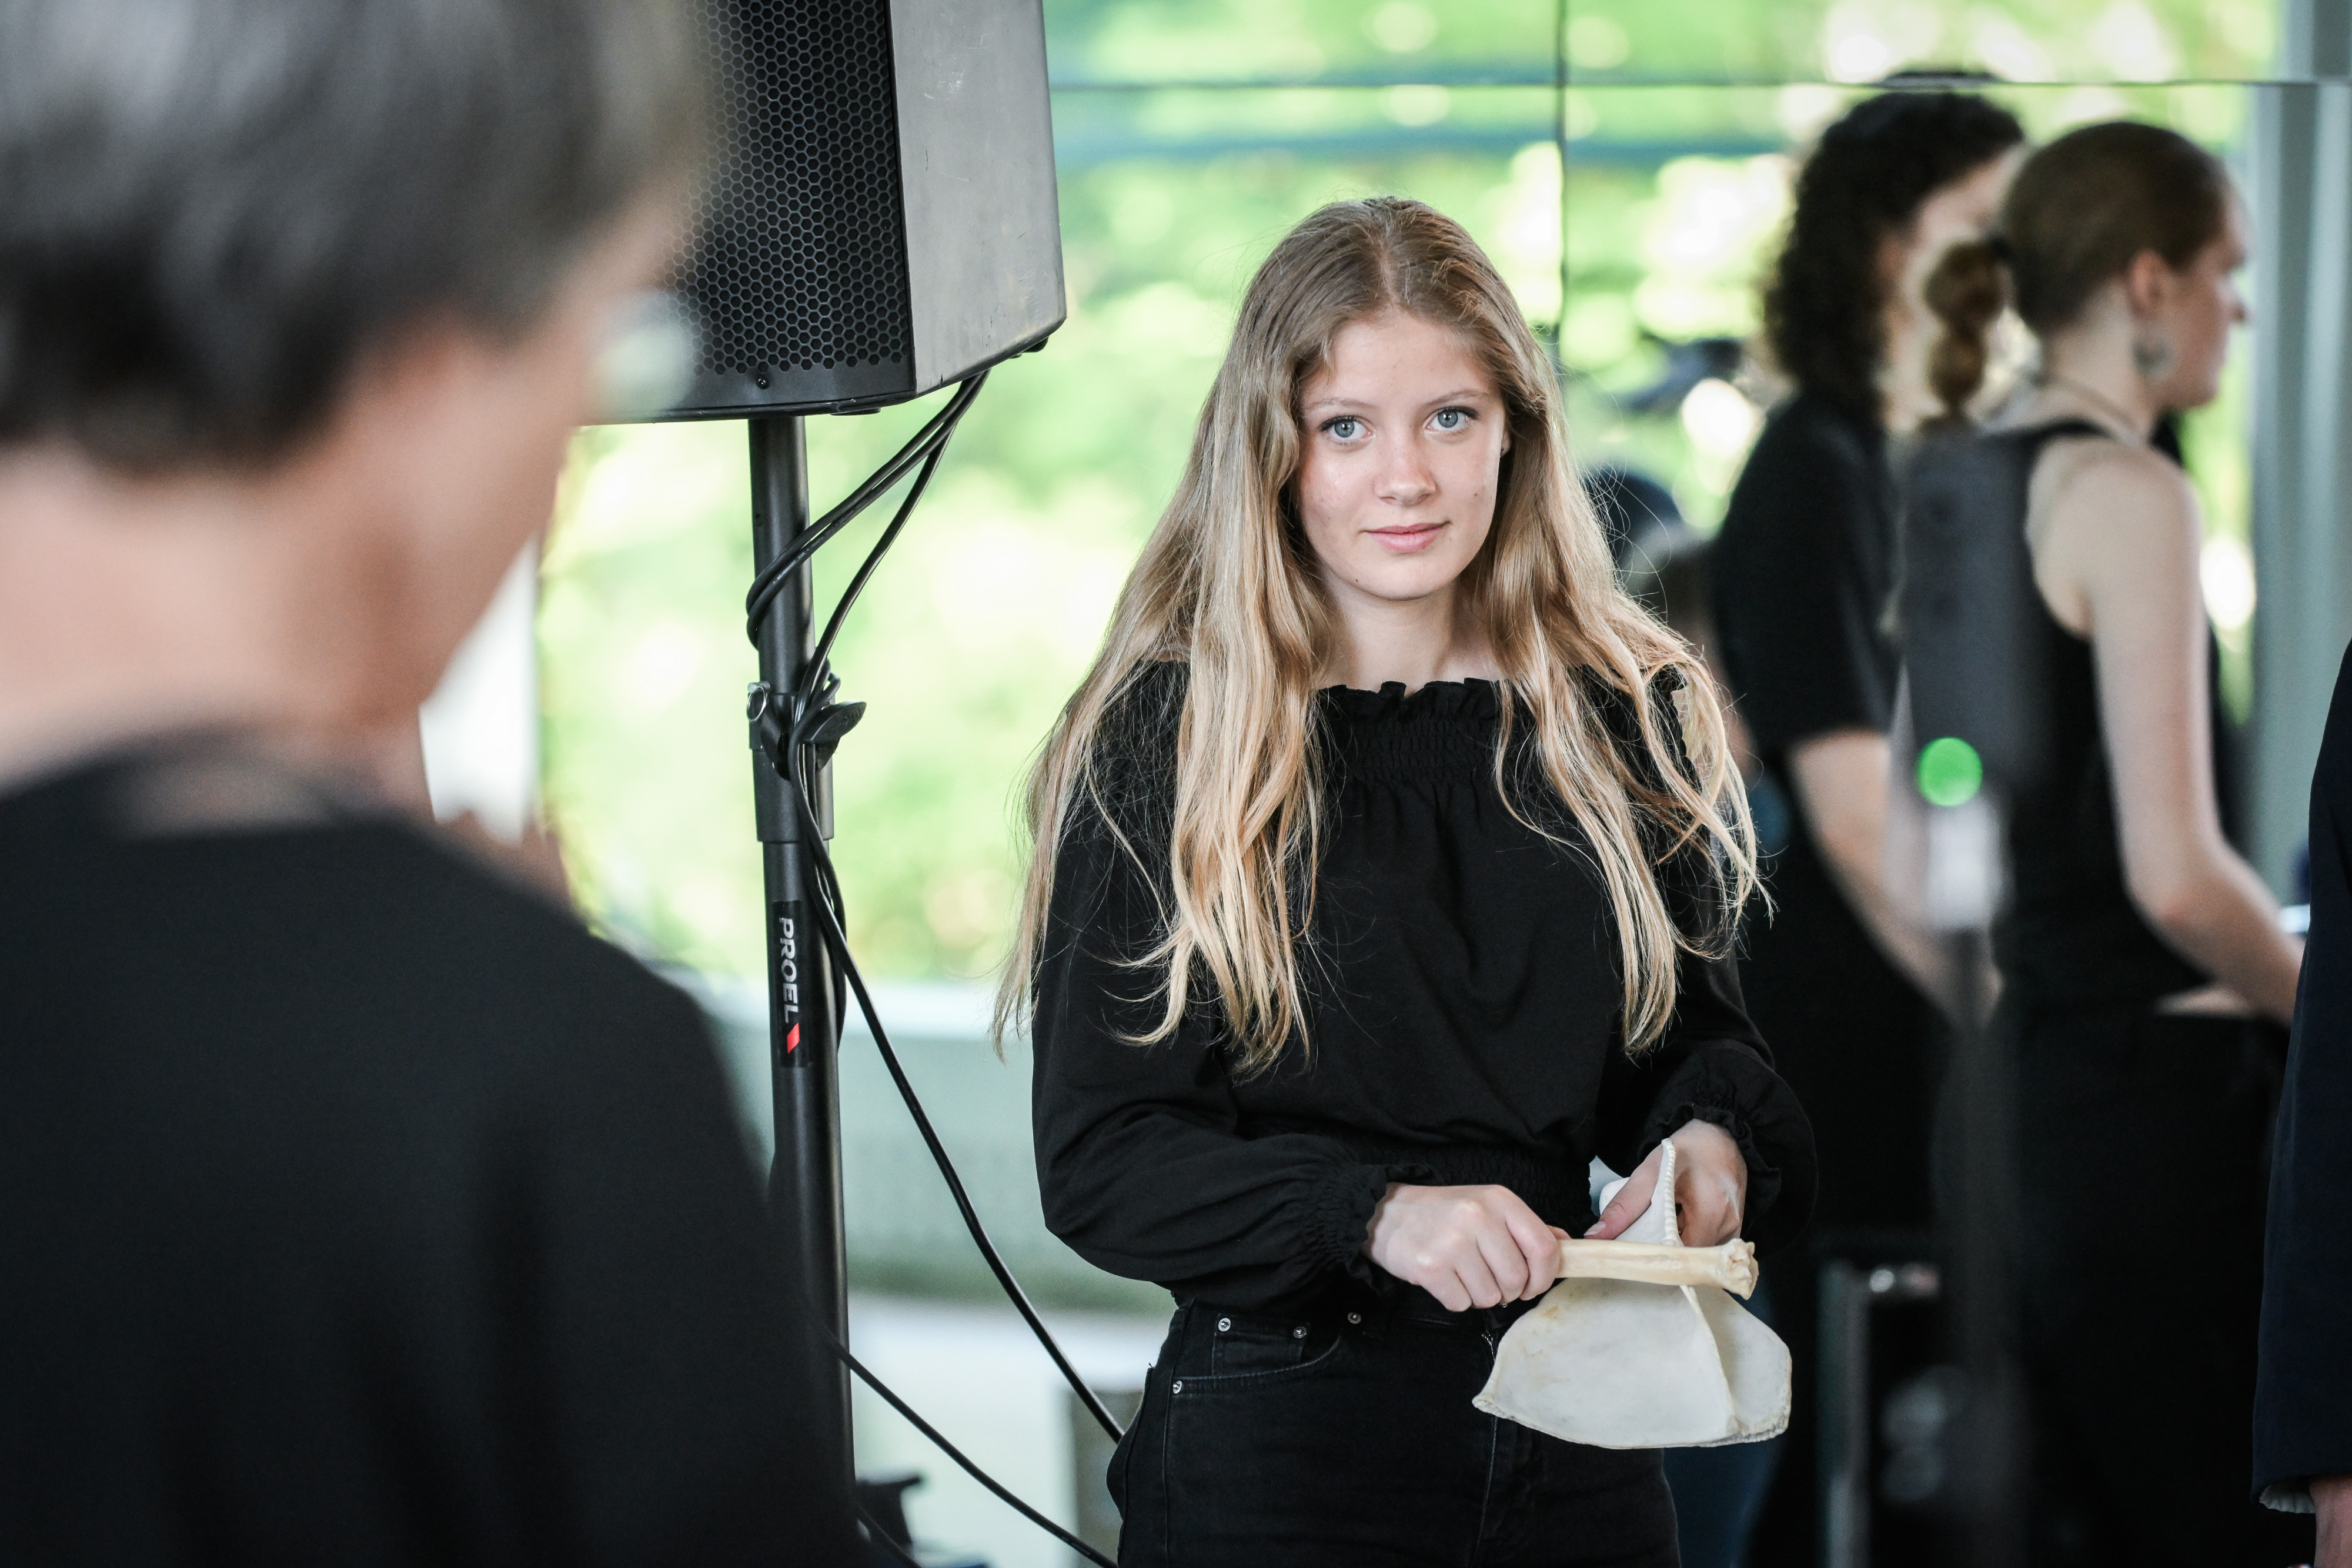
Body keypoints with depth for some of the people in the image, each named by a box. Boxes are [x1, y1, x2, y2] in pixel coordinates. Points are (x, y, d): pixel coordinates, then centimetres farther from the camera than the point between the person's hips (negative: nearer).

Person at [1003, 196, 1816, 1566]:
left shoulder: (1626, 723, 4)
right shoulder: (1164, 740, -8)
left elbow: (1698, 1032, 13)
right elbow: (1098, 1159, -12)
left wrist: (1713, 1138, -11)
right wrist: (1374, 1213, -27)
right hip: (1276, 1453, -4)